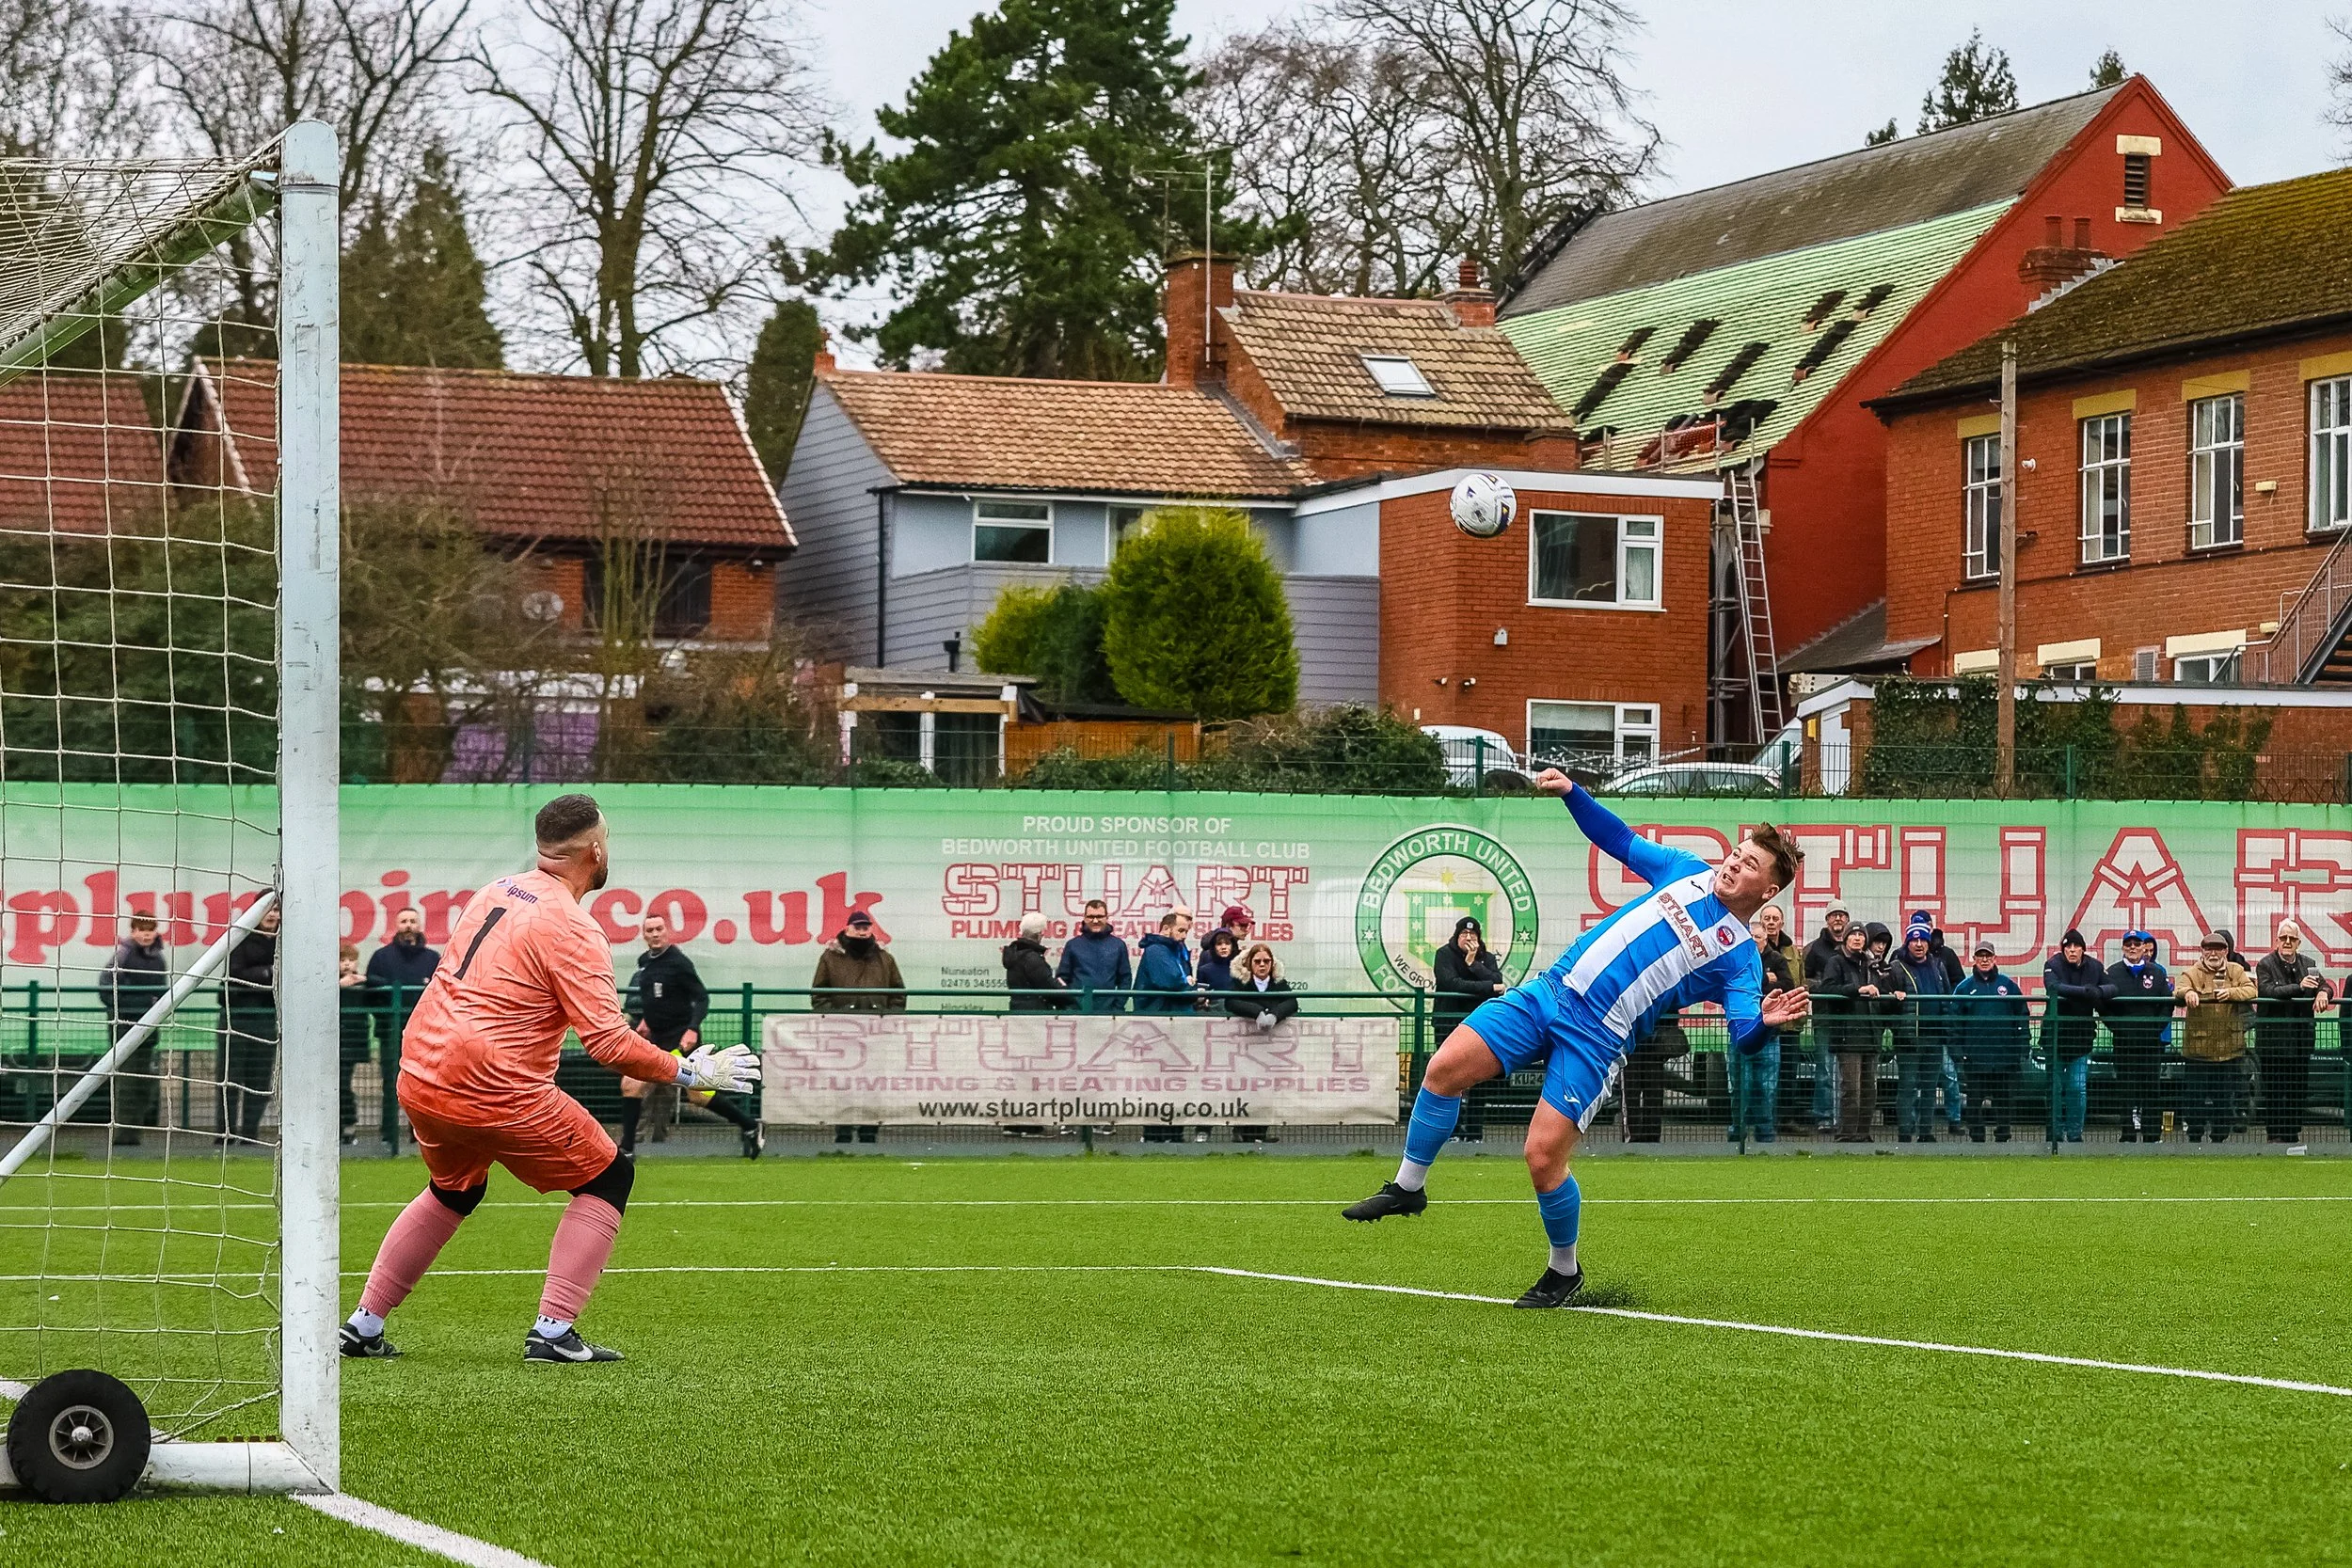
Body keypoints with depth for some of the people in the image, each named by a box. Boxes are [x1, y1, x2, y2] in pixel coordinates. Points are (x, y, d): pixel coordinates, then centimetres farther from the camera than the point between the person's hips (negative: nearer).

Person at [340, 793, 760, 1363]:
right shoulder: (572, 929, -13)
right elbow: (611, 1043, -18)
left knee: (454, 1191, 32)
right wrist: (688, 1072, -7)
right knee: (608, 1177, 7)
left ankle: (363, 1326, 29)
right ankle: (553, 1331, -2)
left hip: (419, 1076, 8)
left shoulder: (495, 892, 11)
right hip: (494, 1089, -8)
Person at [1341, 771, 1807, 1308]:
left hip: (1596, 1038, -5)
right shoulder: (1688, 871, 13)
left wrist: (1764, 1021, -34)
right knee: (1445, 1067, -9)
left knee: (1543, 1157, -14)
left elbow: (1744, 1037, -11)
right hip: (1551, 990, 5)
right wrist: (1572, 792, 10)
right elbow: (1620, 840, 23)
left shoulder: (1739, 957, -2)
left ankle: (1564, 1271, 12)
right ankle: (1409, 1187, 12)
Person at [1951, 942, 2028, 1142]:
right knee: (1975, 1098, 2)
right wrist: (1958, 1050, -3)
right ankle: (1976, 1136, 9)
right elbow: (1955, 1021, 6)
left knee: (2005, 1098, 4)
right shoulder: (1965, 987, 6)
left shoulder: (2008, 985, 6)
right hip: (1975, 1055, 0)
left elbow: (2021, 1018, 8)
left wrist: (2022, 1050, 2)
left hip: (2005, 1054, 0)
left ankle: (2003, 1136, 13)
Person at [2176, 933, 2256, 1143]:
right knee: (2196, 1095, 2)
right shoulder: (2192, 973, 1)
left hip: (2229, 1046, 2)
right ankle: (2194, 1137, 12)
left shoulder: (2236, 971, 9)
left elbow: (2251, 990, -3)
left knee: (2226, 1094, 9)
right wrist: (2188, 992, -40)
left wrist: (2230, 992, -22)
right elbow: (2179, 989, -16)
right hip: (2199, 1046, -2)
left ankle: (2221, 1137, 21)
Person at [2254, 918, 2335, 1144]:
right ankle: (2274, 1133, 2)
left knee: (2299, 1088, 6)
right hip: (2273, 1037, -4)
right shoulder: (2266, 965, -2)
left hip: (2301, 1038, 4)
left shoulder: (2307, 964, 12)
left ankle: (2293, 1132, 13)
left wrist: (2323, 993, -18)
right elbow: (2267, 990, -18)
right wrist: (2298, 987, -27)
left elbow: (2325, 986, 7)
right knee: (2273, 1089, -3)